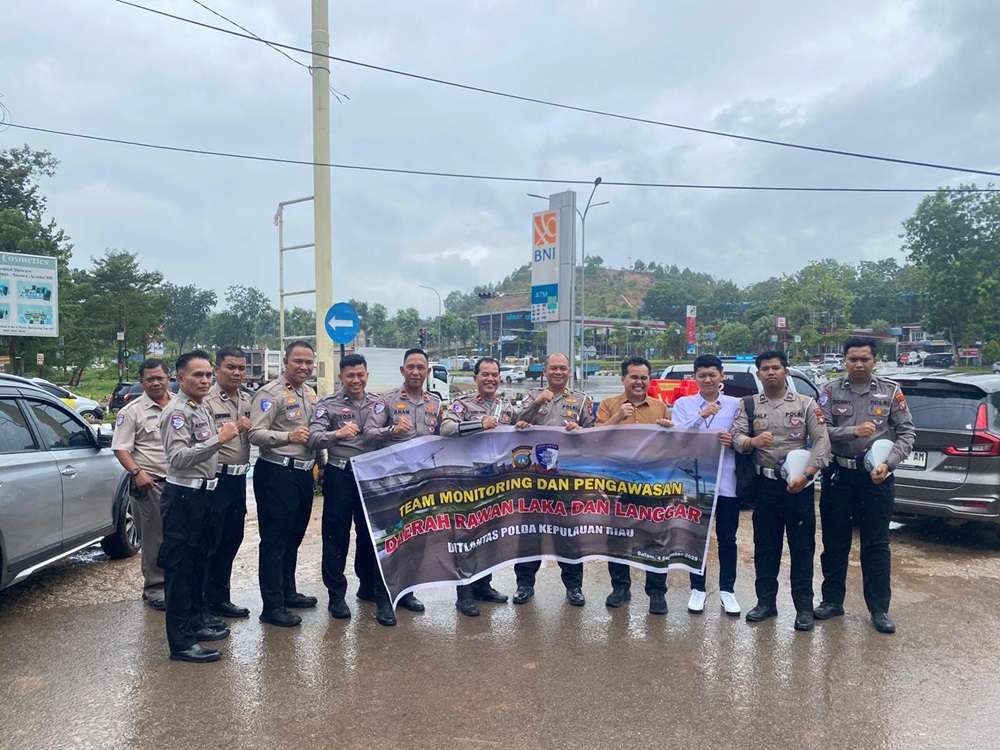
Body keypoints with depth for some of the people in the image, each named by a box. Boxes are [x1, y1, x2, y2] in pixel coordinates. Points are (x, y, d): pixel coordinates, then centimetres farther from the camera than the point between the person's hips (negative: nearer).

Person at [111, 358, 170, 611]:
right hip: (150, 483, -4)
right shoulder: (132, 411, -3)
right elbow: (121, 449, -7)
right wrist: (137, 472, -21)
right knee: (154, 538, 3)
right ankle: (155, 588, 15)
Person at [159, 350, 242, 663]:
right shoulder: (176, 411, -16)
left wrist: (228, 433, 12)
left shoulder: (204, 408, 13)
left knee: (198, 562, 19)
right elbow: (178, 458, -28)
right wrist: (219, 439, -31)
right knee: (180, 567, -3)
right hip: (183, 495, -10)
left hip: (202, 493, 10)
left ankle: (196, 622, 33)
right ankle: (181, 643, 3)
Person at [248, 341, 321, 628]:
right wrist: (288, 436, -34)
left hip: (304, 473, 8)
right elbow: (256, 434, -20)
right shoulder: (270, 393, -11)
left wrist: (319, 463, 21)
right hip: (277, 473, -8)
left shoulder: (311, 394, 14)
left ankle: (288, 591, 32)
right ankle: (272, 606, 5)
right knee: (274, 540, -2)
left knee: (294, 537, 18)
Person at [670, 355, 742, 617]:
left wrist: (733, 440, -18)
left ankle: (727, 590, 20)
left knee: (727, 537, 8)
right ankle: (697, 589, 20)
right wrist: (702, 415, -23)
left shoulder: (735, 404, 5)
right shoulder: (683, 404, 5)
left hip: (726, 480, 0)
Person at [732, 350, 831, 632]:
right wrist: (753, 441, -27)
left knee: (802, 546, 4)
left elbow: (822, 441, -5)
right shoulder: (749, 405, 6)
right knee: (765, 545, 10)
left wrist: (807, 475, -17)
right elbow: (737, 438, -4)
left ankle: (804, 606, 14)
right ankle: (766, 601, 21)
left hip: (799, 484, -2)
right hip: (765, 484, 2)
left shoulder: (806, 403, 2)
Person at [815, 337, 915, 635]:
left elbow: (907, 432, 1)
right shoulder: (831, 390, 2)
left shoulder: (890, 391, 3)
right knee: (834, 542, 10)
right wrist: (853, 431, -21)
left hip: (876, 476, -1)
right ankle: (832, 600, 24)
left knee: (876, 544, 6)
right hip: (838, 474, 1)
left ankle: (879, 608, 17)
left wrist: (888, 463, -12)